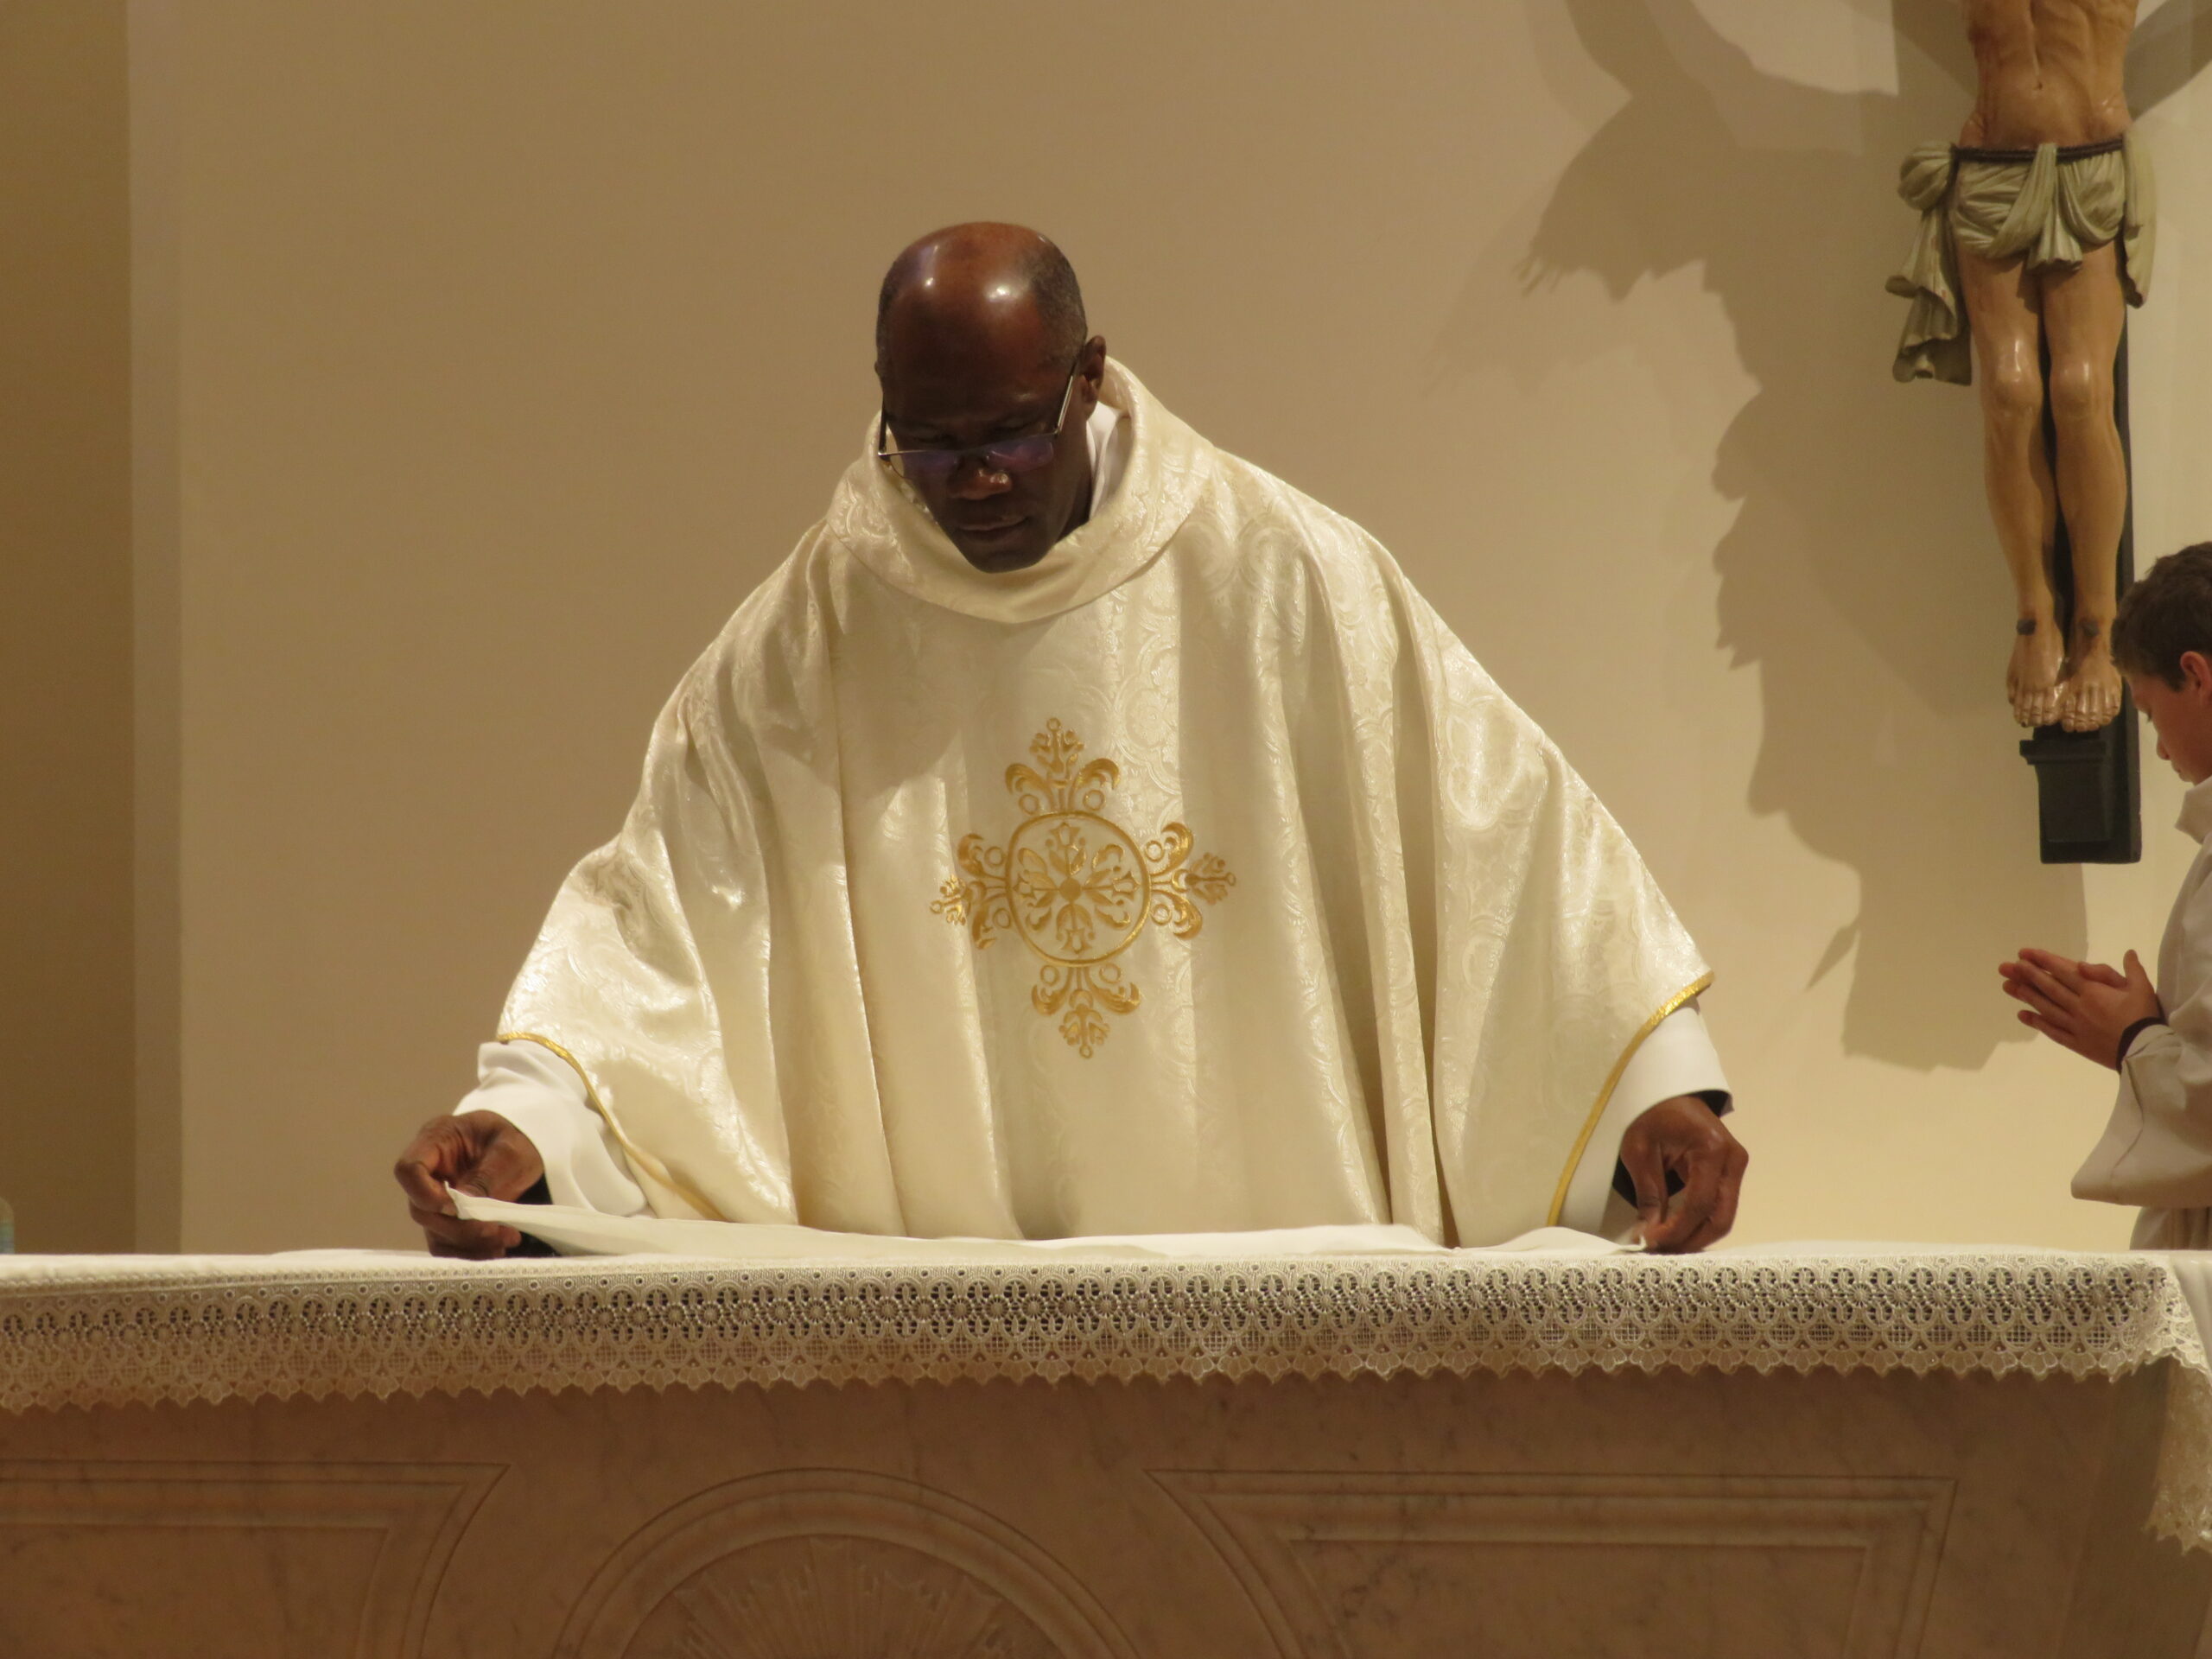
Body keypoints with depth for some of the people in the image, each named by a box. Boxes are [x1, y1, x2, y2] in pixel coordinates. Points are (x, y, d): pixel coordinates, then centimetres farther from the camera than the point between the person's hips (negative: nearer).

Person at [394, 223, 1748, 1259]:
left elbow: (1499, 825, 0)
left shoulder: (1281, 576, 1)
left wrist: (1661, 1078, -9)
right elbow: (665, 900, 2)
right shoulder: (812, 631, 5)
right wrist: (527, 1123, -14)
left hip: (1288, 1266, -1)